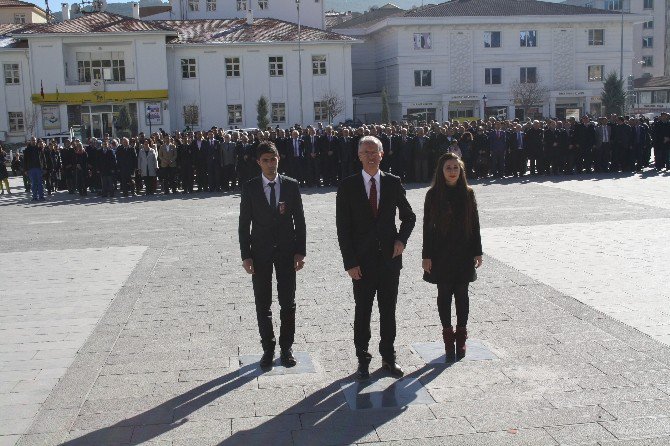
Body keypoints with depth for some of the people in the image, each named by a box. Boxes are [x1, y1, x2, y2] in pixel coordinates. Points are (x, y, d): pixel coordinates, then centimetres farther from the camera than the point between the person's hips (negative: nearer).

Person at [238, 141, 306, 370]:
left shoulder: (291, 185, 0)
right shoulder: (250, 187, -2)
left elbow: (299, 220, 2)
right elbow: (244, 224, -1)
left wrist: (300, 251, -4)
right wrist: (246, 255, -7)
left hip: (287, 250, 1)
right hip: (260, 251, 0)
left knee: (288, 302, 6)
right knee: (263, 304, 6)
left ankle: (286, 347, 20)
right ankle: (268, 348, 19)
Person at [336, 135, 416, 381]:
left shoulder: (393, 183, 3)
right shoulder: (348, 186, -4)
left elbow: (409, 216, 14)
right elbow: (343, 227, -5)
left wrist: (401, 239, -5)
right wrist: (350, 262, -10)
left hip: (390, 258, 2)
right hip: (362, 261, -2)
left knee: (388, 310, 12)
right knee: (362, 312, 7)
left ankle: (388, 357, 25)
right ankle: (363, 359, 21)